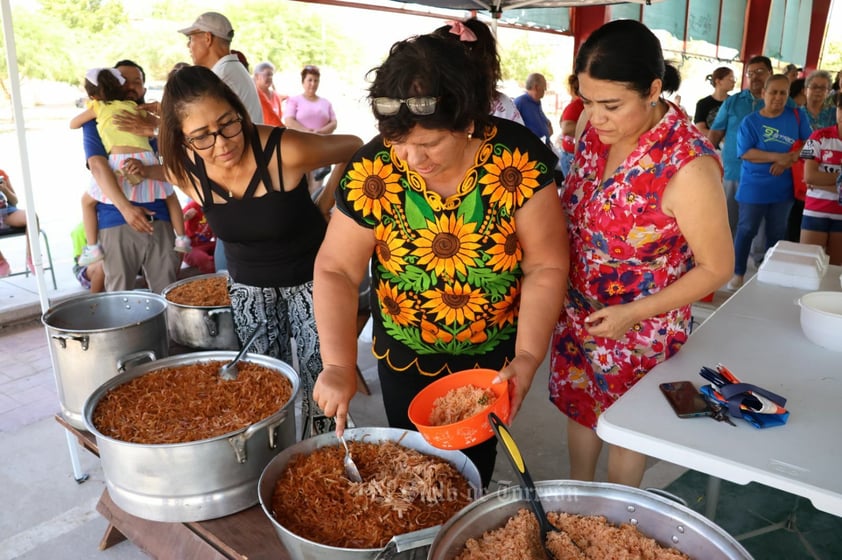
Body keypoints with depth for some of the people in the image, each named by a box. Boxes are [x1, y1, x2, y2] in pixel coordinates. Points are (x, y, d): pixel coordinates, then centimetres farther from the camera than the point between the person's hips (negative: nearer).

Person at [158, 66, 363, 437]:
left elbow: (353, 148, -10)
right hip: (249, 284, 4)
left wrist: (323, 205, -7)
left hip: (311, 276, -3)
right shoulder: (184, 172, -12)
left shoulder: (285, 150, -27)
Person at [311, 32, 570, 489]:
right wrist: (339, 365, -24)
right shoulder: (372, 171, -20)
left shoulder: (518, 157, -21)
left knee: (473, 462, 21)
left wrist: (528, 356, -24)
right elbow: (336, 270, -14)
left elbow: (546, 267, -16)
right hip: (405, 354, 1)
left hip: (493, 354, 0)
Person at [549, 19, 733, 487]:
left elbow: (717, 267, -17)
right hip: (578, 314, 5)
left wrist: (634, 313, -22)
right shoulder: (599, 130, -10)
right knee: (580, 408, 23)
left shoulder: (688, 167, -27)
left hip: (640, 331, -5)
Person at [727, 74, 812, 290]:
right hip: (754, 187, -3)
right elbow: (745, 153, -14)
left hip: (783, 187, 3)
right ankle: (738, 273, 15)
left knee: (777, 233, 13)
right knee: (746, 230, 4)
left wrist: (788, 160, -16)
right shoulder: (750, 121, -5)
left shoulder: (798, 116, 2)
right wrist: (778, 156, -21)